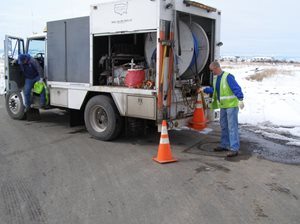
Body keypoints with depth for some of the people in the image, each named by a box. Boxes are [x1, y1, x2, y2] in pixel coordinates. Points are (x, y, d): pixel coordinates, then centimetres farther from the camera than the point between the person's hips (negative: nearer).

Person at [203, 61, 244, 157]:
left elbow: (237, 88, -25)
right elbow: (214, 90, 25)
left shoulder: (228, 77, -18)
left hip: (231, 105, -9)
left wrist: (240, 99, -35)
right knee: (224, 126, 17)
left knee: (232, 127, -8)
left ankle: (234, 148, -5)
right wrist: (204, 90, 28)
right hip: (223, 106, 9)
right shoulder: (216, 78, 11)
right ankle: (225, 145, 30)